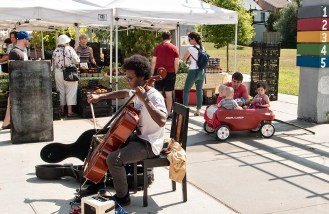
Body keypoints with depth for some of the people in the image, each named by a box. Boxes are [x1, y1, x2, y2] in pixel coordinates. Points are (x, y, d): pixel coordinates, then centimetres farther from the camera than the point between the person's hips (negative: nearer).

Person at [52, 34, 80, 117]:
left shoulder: (55, 51, 3)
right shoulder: (69, 49, -10)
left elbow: (53, 63, 9)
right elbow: (76, 60, -14)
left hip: (58, 74, 4)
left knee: (61, 92, 13)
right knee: (70, 92, 1)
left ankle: (62, 110, 19)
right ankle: (70, 111, -1)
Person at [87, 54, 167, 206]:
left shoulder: (154, 96, -24)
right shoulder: (137, 91, 3)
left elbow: (162, 121, -41)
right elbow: (123, 93, 26)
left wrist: (145, 100, -39)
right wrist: (100, 97, 19)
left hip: (149, 145, -10)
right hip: (137, 137, 10)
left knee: (113, 158, -25)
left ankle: (122, 197, -5)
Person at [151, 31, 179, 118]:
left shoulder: (157, 47, 0)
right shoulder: (174, 48, 0)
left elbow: (153, 61, -1)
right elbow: (176, 63, -2)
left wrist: (152, 73, 6)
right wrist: (175, 72, 9)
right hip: (170, 72, 0)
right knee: (169, 94, 4)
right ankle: (168, 113, 8)